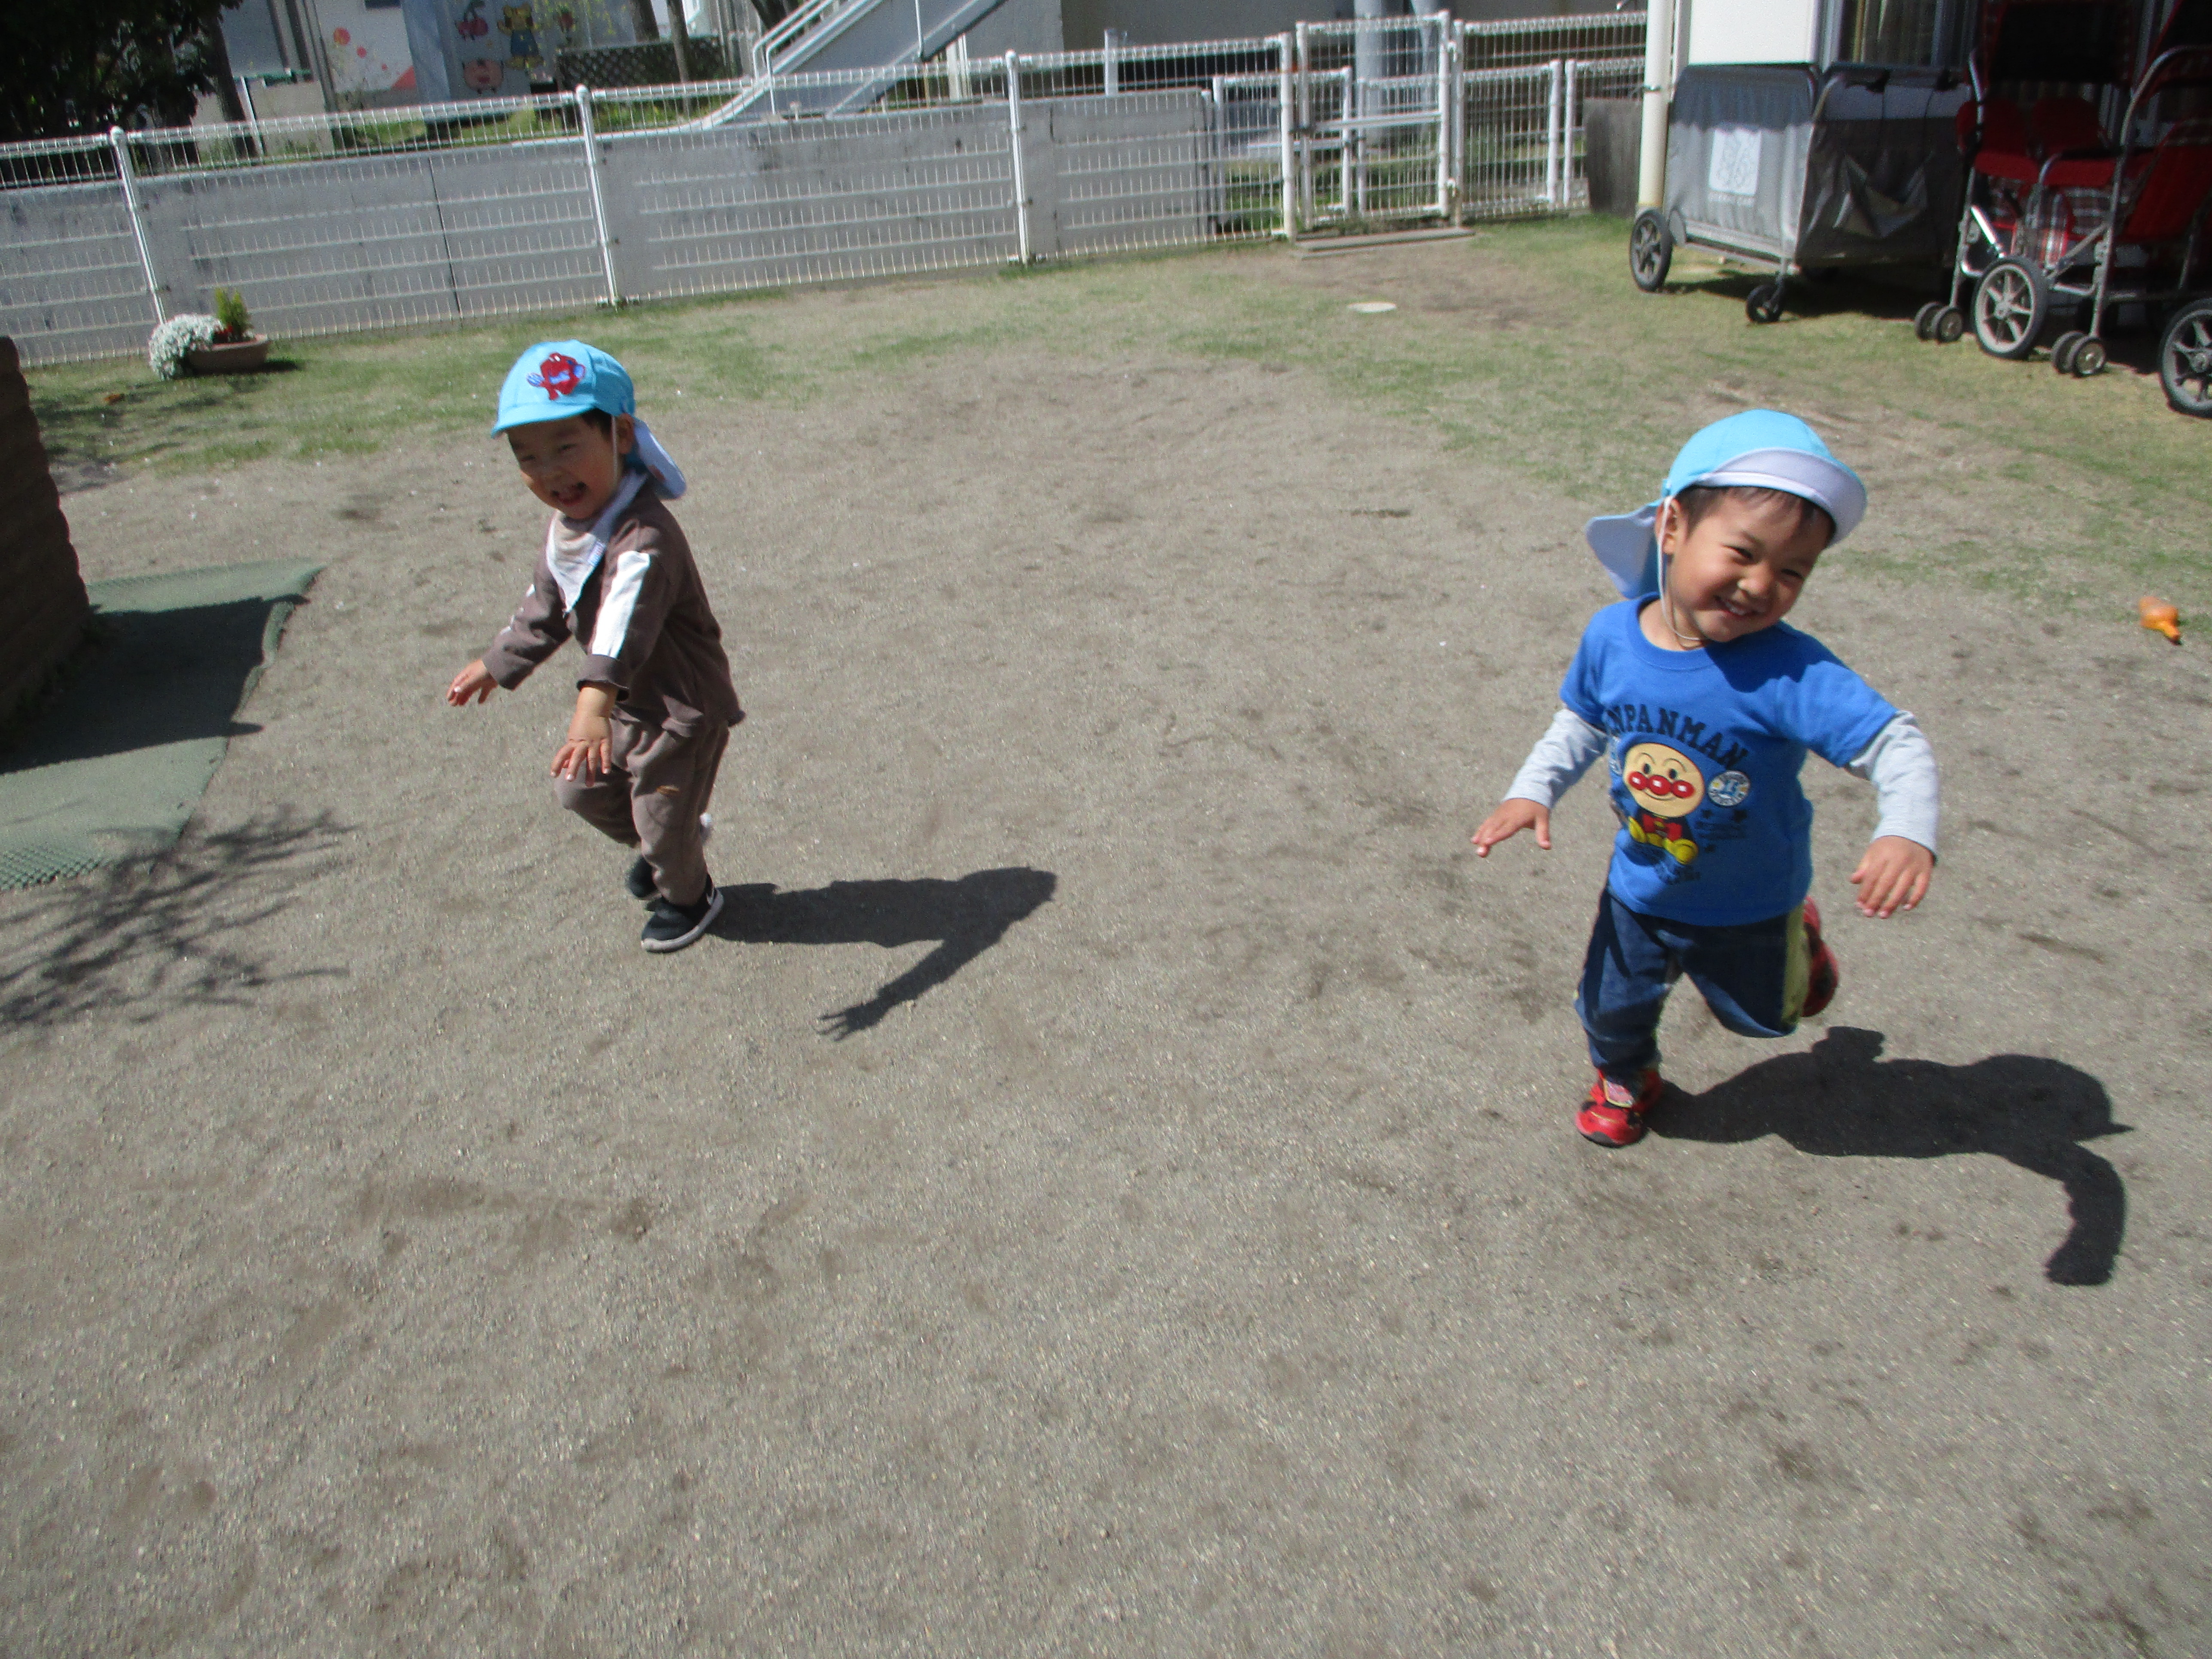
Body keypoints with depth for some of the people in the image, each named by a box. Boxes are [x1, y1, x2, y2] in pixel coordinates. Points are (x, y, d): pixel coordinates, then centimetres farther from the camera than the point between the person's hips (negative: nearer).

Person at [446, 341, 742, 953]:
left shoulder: (644, 539, -33)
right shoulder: (567, 525, -2)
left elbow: (623, 628, -50)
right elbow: (545, 608, 15)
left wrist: (593, 708, -63)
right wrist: (497, 665, 26)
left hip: (684, 708, -9)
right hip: (626, 703, 9)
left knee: (661, 815, 5)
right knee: (580, 788, 20)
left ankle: (689, 895, 37)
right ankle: (671, 841, 45)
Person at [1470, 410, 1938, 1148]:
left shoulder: (1791, 674, -34)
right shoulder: (1611, 637, -20)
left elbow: (1897, 745, -34)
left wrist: (1907, 834, -51)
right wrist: (1533, 789, -14)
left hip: (1749, 903, -2)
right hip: (1639, 888, 2)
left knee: (1760, 1013, 26)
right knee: (1612, 1006, 22)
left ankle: (1797, 938, 58)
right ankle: (1625, 1078, 55)